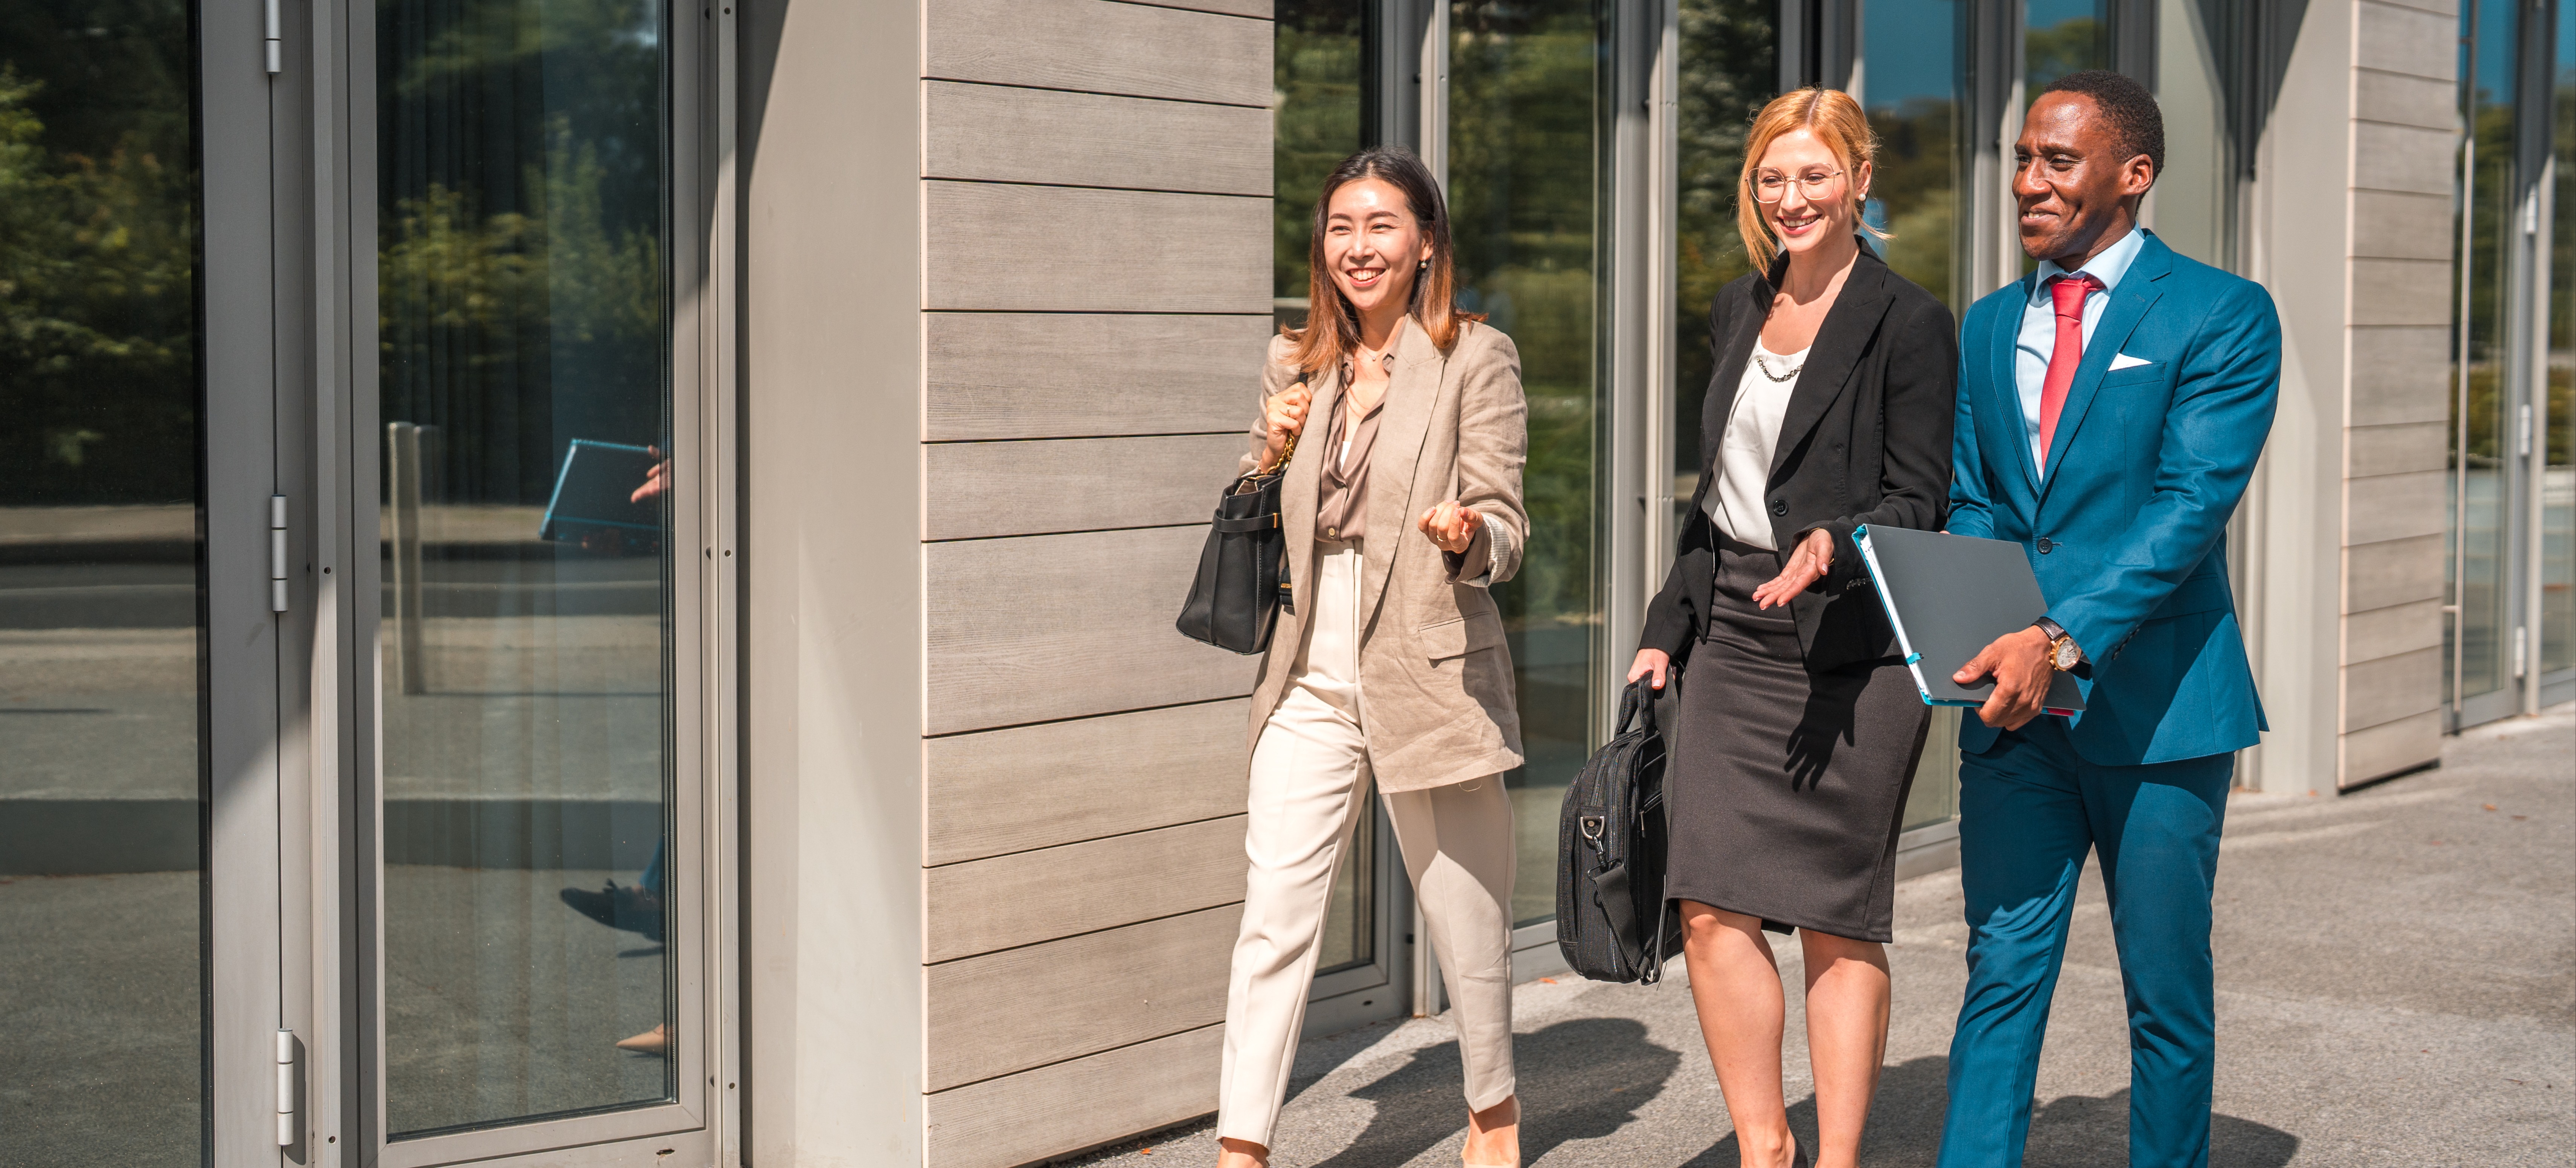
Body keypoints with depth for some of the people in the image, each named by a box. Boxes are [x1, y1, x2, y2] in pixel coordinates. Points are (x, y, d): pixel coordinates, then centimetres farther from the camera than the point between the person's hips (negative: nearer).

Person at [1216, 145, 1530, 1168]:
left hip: (1432, 672, -3)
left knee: (1464, 913, 9)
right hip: (1310, 680, 3)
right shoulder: (1296, 363, 12)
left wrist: (1467, 534, -27)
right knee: (1273, 911, -6)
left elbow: (1504, 525, -4)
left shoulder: (1477, 359, -1)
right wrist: (1270, 451, -2)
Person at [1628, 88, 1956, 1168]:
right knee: (1711, 907, -1)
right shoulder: (1739, 311, 15)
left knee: (1837, 921, 1)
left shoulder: (1909, 324, -5)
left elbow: (1919, 502, -8)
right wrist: (1665, 630, 19)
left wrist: (1835, 546, -27)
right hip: (1734, 638, 6)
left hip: (1851, 651, -6)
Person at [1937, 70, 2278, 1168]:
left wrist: (2065, 641, -24)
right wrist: (1992, 638, -7)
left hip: (2153, 699, -4)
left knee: (2166, 991, 5)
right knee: (2001, 972, 2)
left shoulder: (2221, 315, -4)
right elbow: (1970, 505, 13)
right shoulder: (1990, 324, 14)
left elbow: (2193, 503, -14)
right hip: (2016, 707, 4)